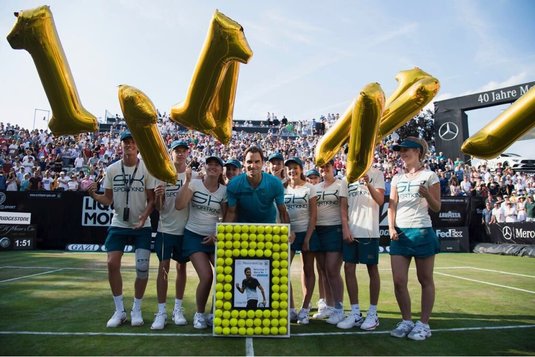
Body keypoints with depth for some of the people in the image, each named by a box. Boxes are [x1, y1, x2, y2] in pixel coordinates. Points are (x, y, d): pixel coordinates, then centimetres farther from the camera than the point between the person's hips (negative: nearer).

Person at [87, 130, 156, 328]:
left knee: (142, 267, -3)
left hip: (141, 226, -2)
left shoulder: (147, 169, -5)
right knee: (112, 264, -3)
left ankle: (137, 310, 16)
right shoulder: (111, 169, 1)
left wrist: (144, 216, -21)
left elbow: (151, 199, -4)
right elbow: (108, 199, 5)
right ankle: (119, 310, 14)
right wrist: (94, 195, -15)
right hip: (118, 225, 2)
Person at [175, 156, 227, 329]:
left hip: (214, 238, 3)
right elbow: (179, 206, -19)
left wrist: (218, 234, -5)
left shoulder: (224, 190, 3)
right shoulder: (194, 183, -6)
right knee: (207, 276, -15)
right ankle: (199, 314, 11)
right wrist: (187, 181, -22)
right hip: (194, 236, -3)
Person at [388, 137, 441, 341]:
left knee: (425, 280, 6)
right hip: (399, 233, 5)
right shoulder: (397, 178, 13)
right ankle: (406, 321, 18)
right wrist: (391, 228, -2)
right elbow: (392, 206, 12)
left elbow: (436, 208, 0)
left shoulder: (429, 176, -1)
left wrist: (427, 195, -20)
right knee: (398, 281, 2)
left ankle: (423, 324, 17)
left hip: (422, 232, -4)